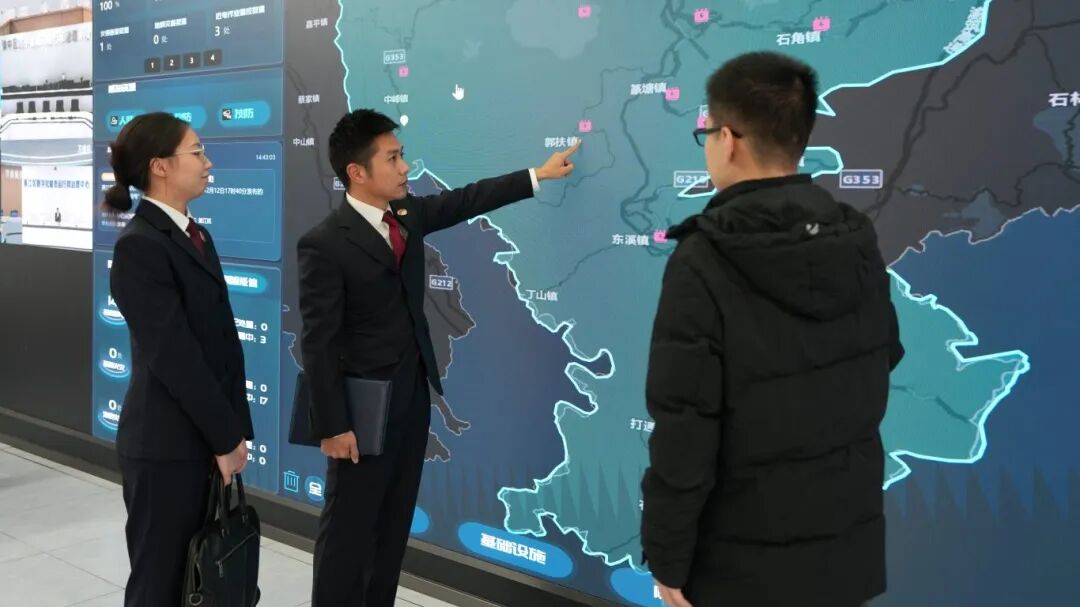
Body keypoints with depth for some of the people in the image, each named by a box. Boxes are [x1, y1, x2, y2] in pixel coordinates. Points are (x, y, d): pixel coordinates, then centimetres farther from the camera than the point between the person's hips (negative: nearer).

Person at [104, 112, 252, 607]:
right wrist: (227, 437, -13)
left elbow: (225, 340, 9)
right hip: (167, 445, -8)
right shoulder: (139, 246, -16)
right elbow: (175, 356, -19)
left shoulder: (197, 236, 10)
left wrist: (234, 430, 4)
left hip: (206, 437, 8)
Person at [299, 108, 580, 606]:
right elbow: (318, 343, -18)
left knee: (394, 525, 18)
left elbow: (465, 200, 17)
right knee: (348, 530, 5)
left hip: (413, 398, 8)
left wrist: (538, 175, 20)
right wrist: (333, 425, -18)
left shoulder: (407, 213, 3)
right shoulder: (324, 244, -19)